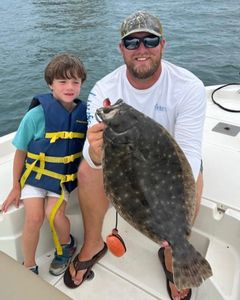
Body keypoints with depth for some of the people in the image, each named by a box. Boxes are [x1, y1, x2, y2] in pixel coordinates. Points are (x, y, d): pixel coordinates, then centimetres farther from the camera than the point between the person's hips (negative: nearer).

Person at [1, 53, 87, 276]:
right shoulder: (37, 115, -19)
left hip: (63, 177, 2)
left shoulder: (83, 113, -10)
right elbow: (21, 151, -7)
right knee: (34, 218, -15)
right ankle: (29, 267, 11)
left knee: (55, 215, -16)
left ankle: (66, 246, 19)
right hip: (35, 174, -1)